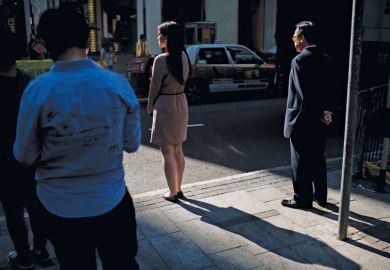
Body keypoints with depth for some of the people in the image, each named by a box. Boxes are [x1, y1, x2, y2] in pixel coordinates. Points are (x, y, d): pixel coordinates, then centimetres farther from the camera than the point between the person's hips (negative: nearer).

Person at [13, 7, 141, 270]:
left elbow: (25, 155, -6)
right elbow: (132, 143, -2)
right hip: (111, 201, 1)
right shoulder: (119, 84, -11)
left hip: (61, 207, 0)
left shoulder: (37, 90, -16)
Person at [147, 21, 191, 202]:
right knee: (178, 150, 17)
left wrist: (150, 108, 1)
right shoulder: (184, 56, 4)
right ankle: (178, 189, 28)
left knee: (167, 153, 4)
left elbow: (155, 88, -12)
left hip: (165, 106, -8)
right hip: (181, 103, 8)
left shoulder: (161, 60, -18)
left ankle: (172, 193, 13)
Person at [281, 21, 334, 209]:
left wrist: (320, 114, -11)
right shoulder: (325, 59, 7)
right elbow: (328, 90, 6)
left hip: (302, 119, -8)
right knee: (317, 158, 18)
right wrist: (325, 111, 0)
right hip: (319, 120, 8)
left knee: (301, 161, 5)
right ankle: (320, 196, 29)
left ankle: (303, 199, 16)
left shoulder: (299, 60, -17)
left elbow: (304, 94, -19)